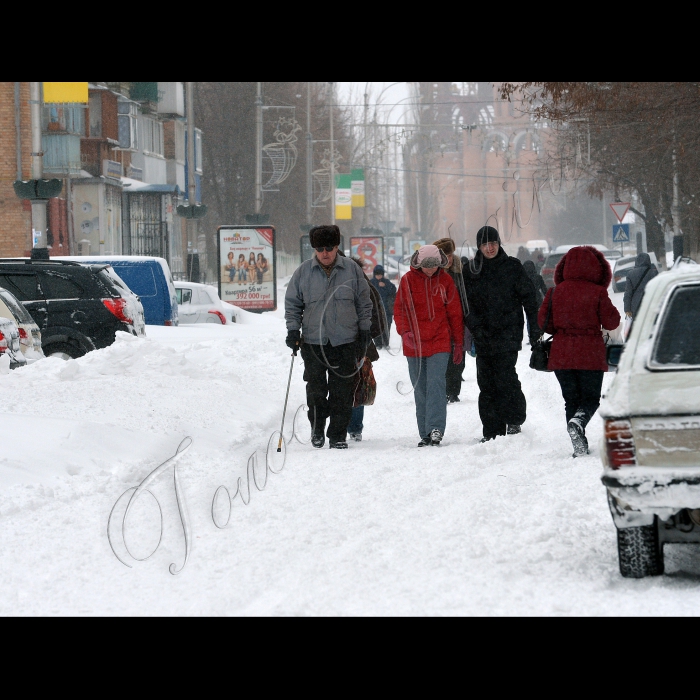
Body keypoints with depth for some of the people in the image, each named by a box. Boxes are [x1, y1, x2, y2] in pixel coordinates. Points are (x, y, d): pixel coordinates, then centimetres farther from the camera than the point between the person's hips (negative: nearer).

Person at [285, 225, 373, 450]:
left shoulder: (352, 270, 3)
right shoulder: (303, 272, 3)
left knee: (342, 393, -1)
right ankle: (317, 428, 22)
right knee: (315, 390, 1)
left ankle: (338, 435, 7)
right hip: (313, 342, 0)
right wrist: (293, 330, 1)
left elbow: (364, 303, 11)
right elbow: (292, 304, 10)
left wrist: (364, 331, 8)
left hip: (345, 343, 0)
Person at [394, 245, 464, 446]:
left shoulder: (445, 280, 3)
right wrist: (405, 331, -14)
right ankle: (425, 434, 10)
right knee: (420, 391, 5)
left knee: (436, 384, -16)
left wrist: (458, 343, 10)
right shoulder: (407, 280, 1)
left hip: (440, 343, -1)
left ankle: (436, 428, -21)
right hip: (414, 345, 1)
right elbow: (399, 309, 4)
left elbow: (455, 313, 9)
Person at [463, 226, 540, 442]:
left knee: (505, 377, -13)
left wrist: (534, 328, 0)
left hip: (508, 333, -3)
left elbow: (528, 297, 4)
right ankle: (492, 430, 7)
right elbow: (466, 303, 9)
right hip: (483, 335, 3)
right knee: (486, 383, 2)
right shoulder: (471, 270, 9)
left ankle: (514, 421, 2)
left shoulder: (512, 266, 3)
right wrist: (474, 328, -3)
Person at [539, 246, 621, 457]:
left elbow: (544, 322, 3)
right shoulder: (598, 293, -10)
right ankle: (578, 422, -23)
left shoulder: (555, 291, -2)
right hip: (591, 356, -2)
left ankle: (579, 446, 6)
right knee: (591, 398, 9)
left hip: (561, 354, 2)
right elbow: (611, 322, -5)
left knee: (571, 399, 13)